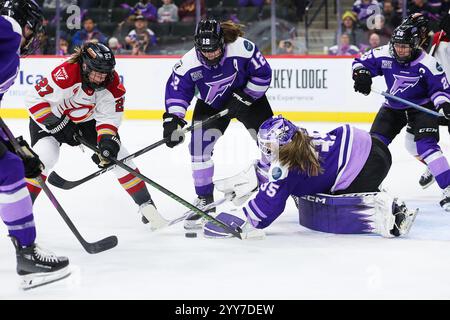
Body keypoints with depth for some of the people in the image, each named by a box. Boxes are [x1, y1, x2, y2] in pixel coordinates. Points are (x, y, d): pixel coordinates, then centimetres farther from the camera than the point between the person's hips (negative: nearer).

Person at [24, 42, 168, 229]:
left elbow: (110, 115, -13)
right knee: (44, 156, -27)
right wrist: (57, 124, -30)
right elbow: (35, 99, -30)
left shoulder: (112, 82, -19)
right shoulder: (66, 75, -36)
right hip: (51, 117, -4)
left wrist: (107, 140, -29)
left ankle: (146, 205, 5)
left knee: (118, 154, -5)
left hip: (88, 120, 4)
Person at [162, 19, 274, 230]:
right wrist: (172, 119, -31)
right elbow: (176, 90, -18)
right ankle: (204, 199, 4)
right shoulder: (189, 63, -26)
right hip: (211, 105, 1)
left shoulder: (243, 48, -32)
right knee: (199, 147, -11)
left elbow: (263, 74, -20)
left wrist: (244, 98, -23)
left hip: (248, 96, -1)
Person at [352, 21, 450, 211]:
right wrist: (361, 74, -24)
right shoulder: (384, 55, -15)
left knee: (425, 145, -22)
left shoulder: (427, 64, -24)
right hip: (393, 106, 5)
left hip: (422, 107, -5)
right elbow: (361, 62, -2)